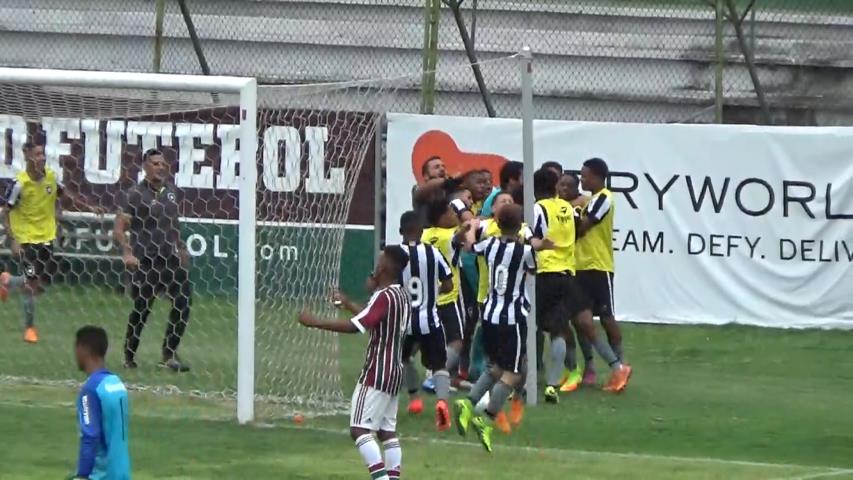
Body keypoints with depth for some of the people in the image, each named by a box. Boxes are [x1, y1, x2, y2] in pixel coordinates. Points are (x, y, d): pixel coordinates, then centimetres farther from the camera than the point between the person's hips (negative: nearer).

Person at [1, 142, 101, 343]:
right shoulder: (20, 183, -20)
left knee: (43, 283, 10)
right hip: (26, 238, -6)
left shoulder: (52, 176, -5)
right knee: (33, 283, -10)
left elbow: (65, 194, 15)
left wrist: (88, 207, 10)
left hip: (46, 236, 6)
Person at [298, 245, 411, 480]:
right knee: (387, 430, 12)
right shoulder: (403, 297, 13)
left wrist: (315, 322, -23)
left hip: (377, 373, -10)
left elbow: (356, 326, -27)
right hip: (395, 372, 10)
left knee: (360, 429, -11)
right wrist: (348, 304, 32)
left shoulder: (384, 296, -16)